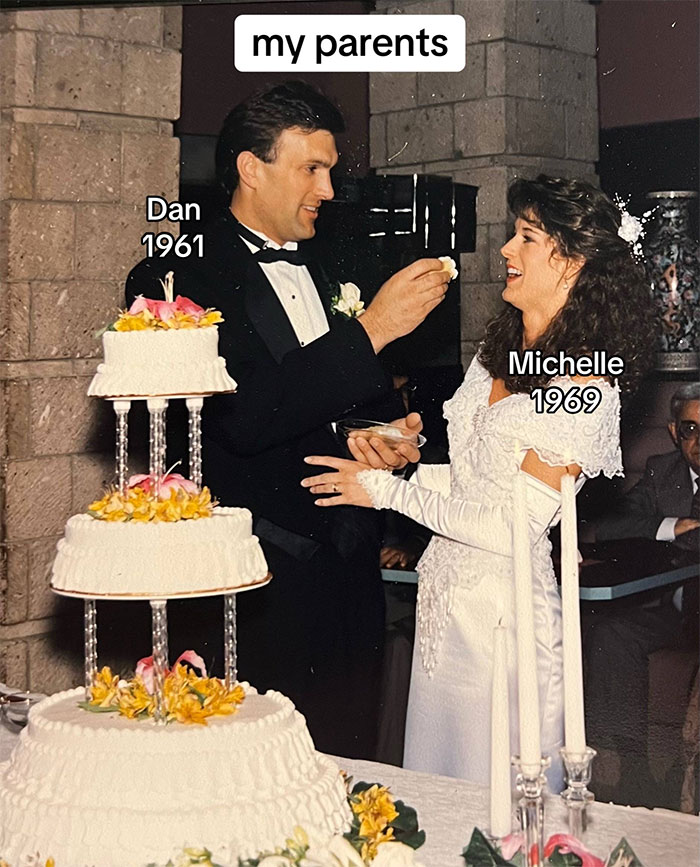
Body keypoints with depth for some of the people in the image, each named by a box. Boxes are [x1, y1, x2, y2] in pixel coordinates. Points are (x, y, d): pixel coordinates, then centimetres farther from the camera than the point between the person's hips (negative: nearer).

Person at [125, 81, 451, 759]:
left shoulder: (325, 272, 15)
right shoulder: (178, 277, -8)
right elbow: (244, 416, -21)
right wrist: (370, 328, -20)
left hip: (351, 571, 7)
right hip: (265, 580, -6)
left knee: (352, 764, 9)